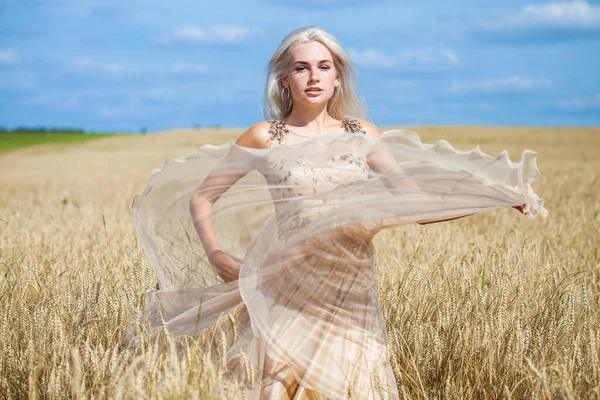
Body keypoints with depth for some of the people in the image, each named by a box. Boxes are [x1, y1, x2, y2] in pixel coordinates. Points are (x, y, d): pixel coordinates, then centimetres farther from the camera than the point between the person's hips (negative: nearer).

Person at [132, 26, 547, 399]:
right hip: (290, 291, -2)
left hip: (353, 293, 3)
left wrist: (500, 197, -4)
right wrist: (216, 256, -5)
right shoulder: (264, 138, 1)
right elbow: (201, 198, 8)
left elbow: (417, 198, 6)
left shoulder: (361, 134, 8)